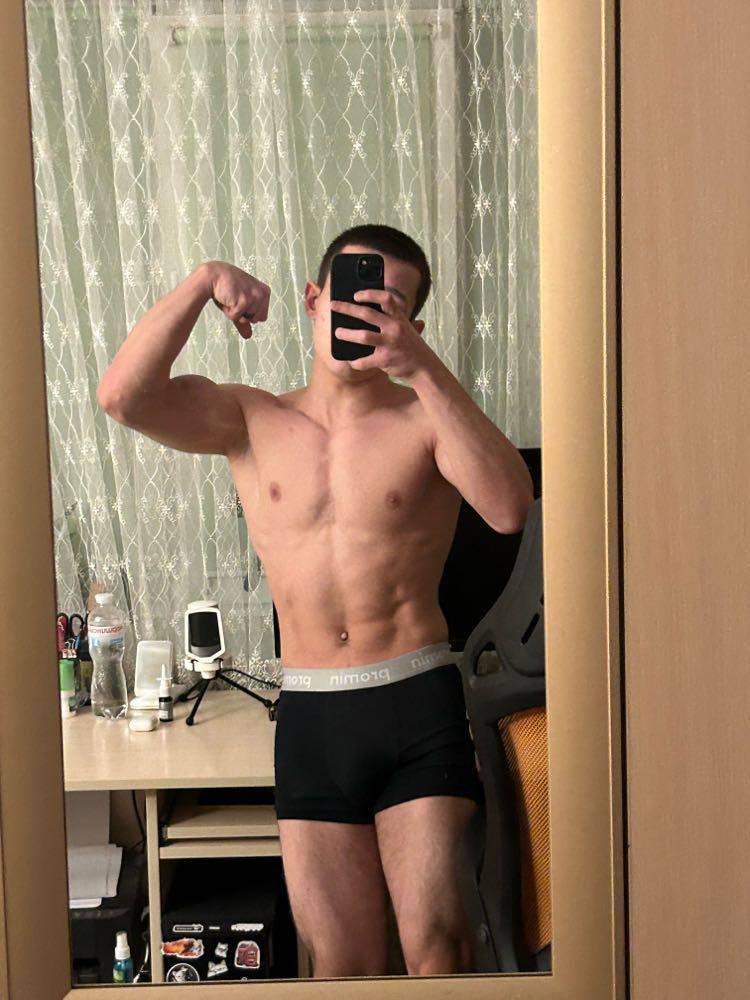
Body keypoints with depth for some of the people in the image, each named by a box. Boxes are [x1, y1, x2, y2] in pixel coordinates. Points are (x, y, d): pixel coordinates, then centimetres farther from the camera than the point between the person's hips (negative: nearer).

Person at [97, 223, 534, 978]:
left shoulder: (427, 417, 0)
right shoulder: (248, 420, 7)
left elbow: (508, 509, -20)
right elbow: (123, 396, -9)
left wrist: (421, 366, -26)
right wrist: (204, 281, -12)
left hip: (417, 703, -2)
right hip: (309, 716, 2)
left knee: (435, 945, -5)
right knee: (342, 965, 10)